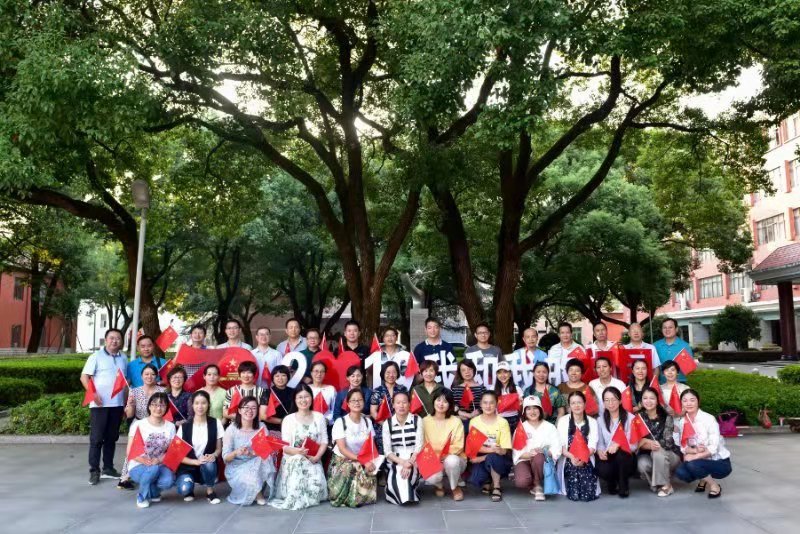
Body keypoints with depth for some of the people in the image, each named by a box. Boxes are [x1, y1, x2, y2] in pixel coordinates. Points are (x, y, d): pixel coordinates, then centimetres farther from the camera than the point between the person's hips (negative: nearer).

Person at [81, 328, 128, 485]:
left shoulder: (124, 358, 12)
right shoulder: (96, 356, -2)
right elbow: (84, 377, -6)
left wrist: (126, 403, 13)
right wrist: (93, 393, -19)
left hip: (117, 404, 4)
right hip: (99, 404, -4)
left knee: (112, 438, 11)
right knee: (96, 438, -1)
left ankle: (108, 468, 20)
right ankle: (94, 471, 5)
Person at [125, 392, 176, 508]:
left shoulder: (170, 427, 3)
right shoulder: (138, 425, -5)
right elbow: (130, 452, -7)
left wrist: (159, 460, -20)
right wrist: (144, 461, -26)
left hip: (160, 465, 2)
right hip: (138, 466, -2)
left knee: (168, 480, -31)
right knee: (153, 469, -37)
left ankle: (153, 492, 7)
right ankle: (142, 496, -6)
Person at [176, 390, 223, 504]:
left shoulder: (216, 423, -3)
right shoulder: (184, 427, -6)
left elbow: (219, 448, 3)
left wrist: (213, 455, -21)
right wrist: (196, 461, -22)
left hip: (207, 468, 1)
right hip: (188, 466, -1)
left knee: (209, 463, -36)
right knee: (184, 489, -31)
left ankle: (210, 492, -6)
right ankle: (189, 490, 9)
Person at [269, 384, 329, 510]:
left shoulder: (319, 417, 6)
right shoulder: (288, 419, -1)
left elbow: (324, 441, 5)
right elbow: (285, 447, -6)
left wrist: (316, 457, -14)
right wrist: (297, 451, -29)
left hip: (313, 460, 1)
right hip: (293, 460, -1)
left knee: (316, 486, -24)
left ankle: (300, 500, 7)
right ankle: (293, 499, -5)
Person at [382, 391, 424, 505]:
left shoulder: (417, 420, -2)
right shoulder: (387, 423, 0)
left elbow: (419, 446, -7)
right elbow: (387, 450, -4)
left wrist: (409, 463, -22)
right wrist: (402, 462, -20)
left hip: (414, 459, 0)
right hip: (395, 460, 0)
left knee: (408, 472, -30)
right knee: (399, 473, -29)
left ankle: (407, 494, 1)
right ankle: (405, 496, 1)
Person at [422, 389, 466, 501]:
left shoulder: (456, 421, -10)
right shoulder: (425, 421, -3)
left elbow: (458, 447, -12)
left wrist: (442, 453, -24)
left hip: (454, 459, -1)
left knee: (451, 460, -37)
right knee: (431, 478, -31)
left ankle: (455, 488, -4)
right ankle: (439, 485, 10)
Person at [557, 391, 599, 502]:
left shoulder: (592, 422, 8)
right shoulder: (563, 421, 4)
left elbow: (592, 446, -3)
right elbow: (561, 445, -2)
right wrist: (572, 457, -22)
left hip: (586, 461, 1)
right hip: (569, 461, -1)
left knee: (588, 494, -18)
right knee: (574, 495, -20)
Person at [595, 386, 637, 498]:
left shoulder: (630, 418, -7)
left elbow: (634, 445, -12)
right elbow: (600, 443, 4)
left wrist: (619, 445, -30)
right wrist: (600, 451, -19)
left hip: (626, 458, -1)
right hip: (608, 458, 2)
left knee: (621, 453, -37)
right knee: (602, 470, -32)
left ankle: (624, 487, -8)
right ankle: (612, 482, 10)